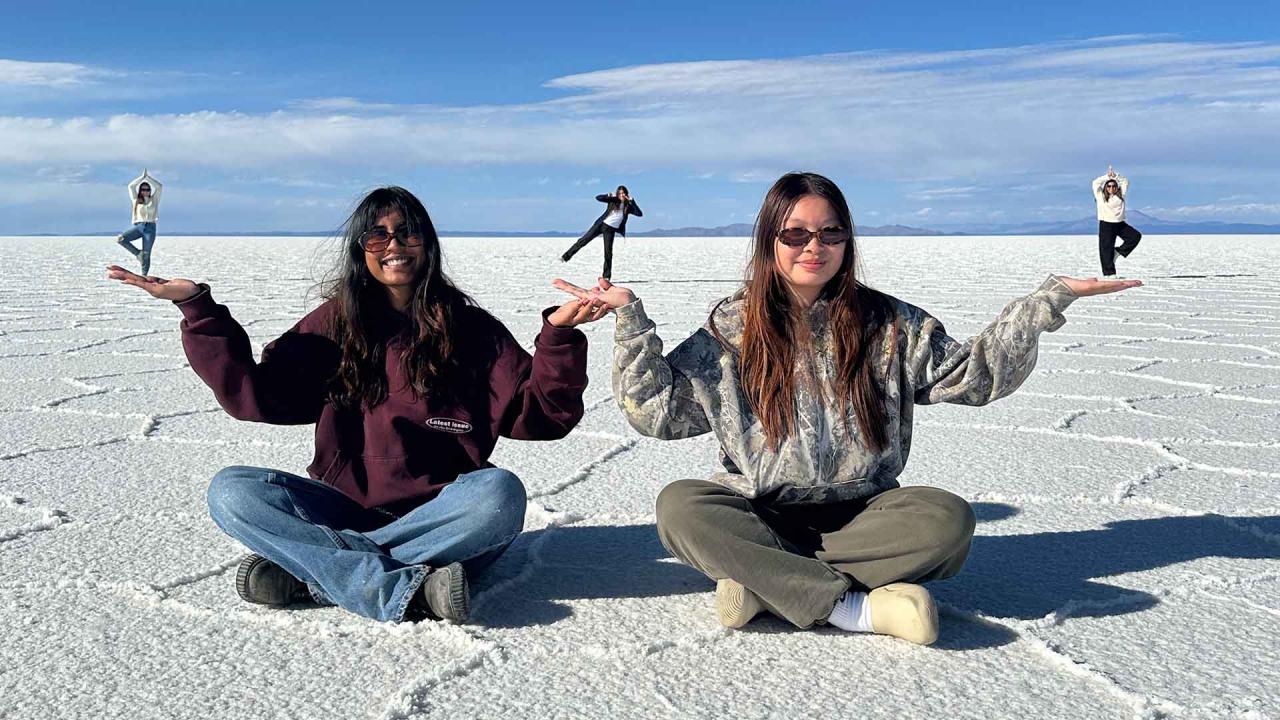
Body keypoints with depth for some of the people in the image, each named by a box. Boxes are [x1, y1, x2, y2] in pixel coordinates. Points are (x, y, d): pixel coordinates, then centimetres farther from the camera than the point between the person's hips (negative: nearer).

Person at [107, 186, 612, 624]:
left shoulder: (469, 329, 3)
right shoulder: (336, 323, 8)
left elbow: (539, 414, -4)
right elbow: (256, 396, -1)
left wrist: (560, 335, -18)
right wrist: (199, 308, -8)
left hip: (438, 517, -1)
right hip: (347, 509, 2)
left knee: (499, 493, -34)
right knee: (231, 492, -20)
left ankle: (313, 571, -25)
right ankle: (410, 591, -32)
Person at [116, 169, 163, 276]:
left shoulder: (154, 200, 11)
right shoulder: (136, 200, 12)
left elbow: (159, 187, 4)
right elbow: (131, 186, 7)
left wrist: (148, 177, 7)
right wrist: (142, 177, 9)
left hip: (150, 228, -1)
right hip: (138, 226, 1)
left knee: (146, 254, -3)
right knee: (120, 239, -21)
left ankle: (144, 275, 3)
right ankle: (138, 253, -5)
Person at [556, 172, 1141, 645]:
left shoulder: (887, 325, 4)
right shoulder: (732, 327, 1)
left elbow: (974, 373, 5)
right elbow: (657, 409, -3)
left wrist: (1049, 300, -1)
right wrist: (630, 316, -11)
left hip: (860, 512, 1)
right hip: (761, 514, -1)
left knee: (947, 519, -28)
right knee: (678, 505, -30)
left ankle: (764, 584, -27)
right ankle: (854, 606, -33)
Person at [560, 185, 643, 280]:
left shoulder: (628, 206, 0)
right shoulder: (613, 200, 0)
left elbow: (640, 214, -13)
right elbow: (598, 198, -8)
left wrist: (632, 201, -17)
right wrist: (609, 196, -23)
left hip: (610, 229, 0)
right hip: (601, 224, 0)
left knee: (608, 253, -3)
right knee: (583, 240, -3)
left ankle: (606, 276, 7)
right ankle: (566, 257, 7)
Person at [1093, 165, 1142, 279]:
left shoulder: (1121, 195, 10)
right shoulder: (1100, 196, 2)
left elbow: (1125, 182, 9)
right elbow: (1095, 183, -4)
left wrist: (1115, 176, -1)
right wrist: (1107, 176, -2)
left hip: (1120, 224, 4)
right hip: (1106, 225, -4)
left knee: (1136, 236, -11)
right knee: (1107, 249, -6)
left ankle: (1118, 252, 3)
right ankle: (1109, 273, -3)